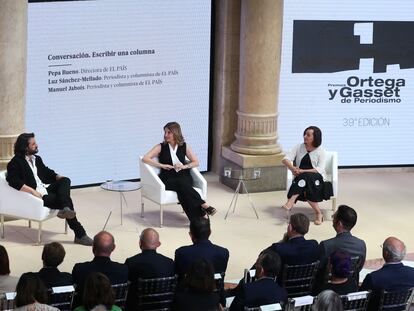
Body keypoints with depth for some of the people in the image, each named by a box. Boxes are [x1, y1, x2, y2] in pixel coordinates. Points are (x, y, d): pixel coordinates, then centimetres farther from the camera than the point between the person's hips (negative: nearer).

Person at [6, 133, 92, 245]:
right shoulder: (15, 163, -5)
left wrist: (59, 177, 8)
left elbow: (47, 172, 30)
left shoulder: (37, 159, 22)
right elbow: (15, 182, -20)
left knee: (66, 180, -20)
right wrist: (33, 191, -27)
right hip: (37, 194, -8)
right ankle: (80, 234, -26)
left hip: (46, 188, 8)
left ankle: (66, 209, -45)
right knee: (66, 200, -24)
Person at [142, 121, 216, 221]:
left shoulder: (184, 146, 13)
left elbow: (196, 162, 16)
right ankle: (203, 205, -42)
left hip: (183, 176, 1)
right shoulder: (161, 147, 8)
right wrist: (162, 165, -9)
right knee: (182, 186, -35)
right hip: (168, 178, -1)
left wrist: (185, 166, -4)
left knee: (182, 184, -36)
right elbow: (145, 159, -1)